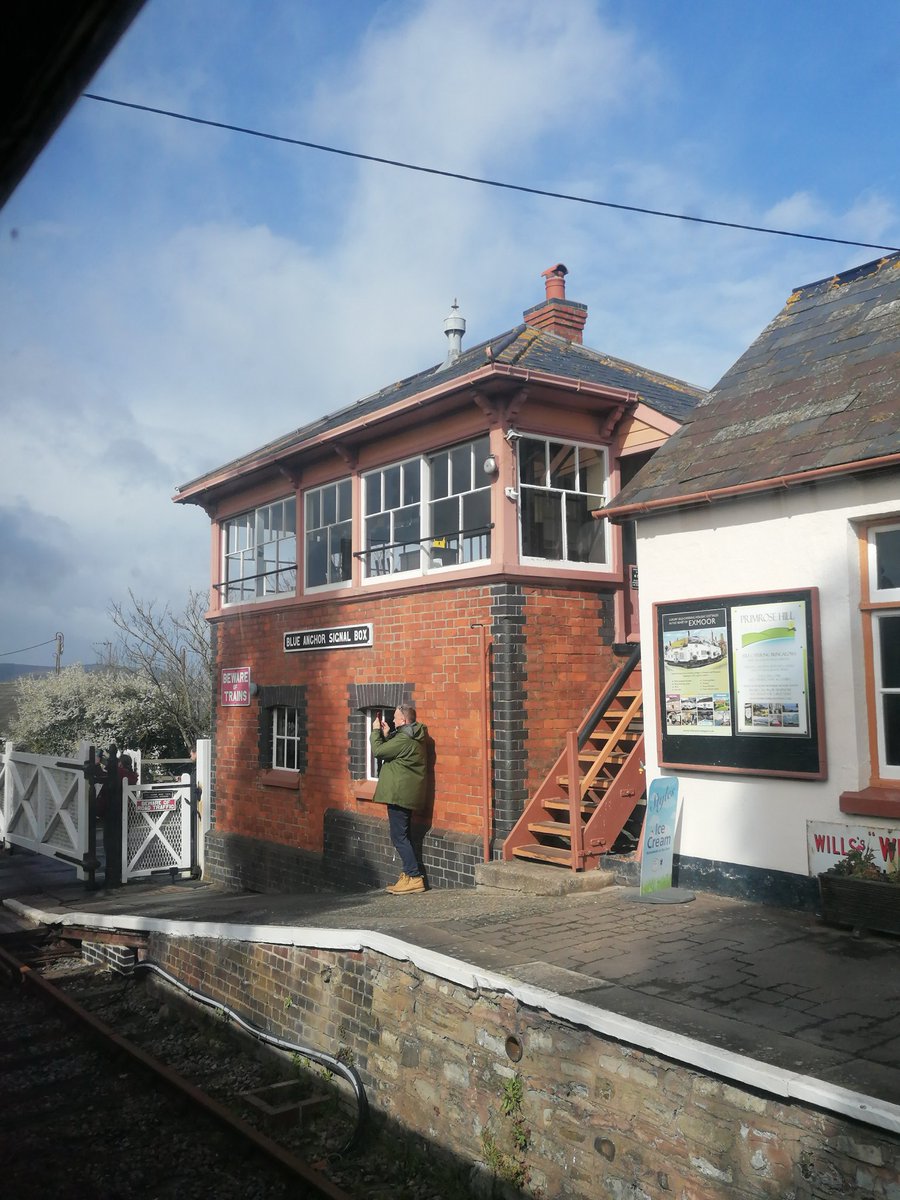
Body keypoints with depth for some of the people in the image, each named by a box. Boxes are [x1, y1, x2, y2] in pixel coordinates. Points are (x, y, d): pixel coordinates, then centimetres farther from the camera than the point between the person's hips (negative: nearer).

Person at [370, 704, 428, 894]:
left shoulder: (404, 740, -19)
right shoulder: (413, 738, 14)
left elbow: (378, 751, -15)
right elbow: (391, 752, 23)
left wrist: (376, 732, -2)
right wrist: (386, 735, 16)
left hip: (399, 793, -11)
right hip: (406, 794, 11)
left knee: (399, 837, -6)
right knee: (403, 836, 15)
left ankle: (414, 877, -7)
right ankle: (408, 875, 18)